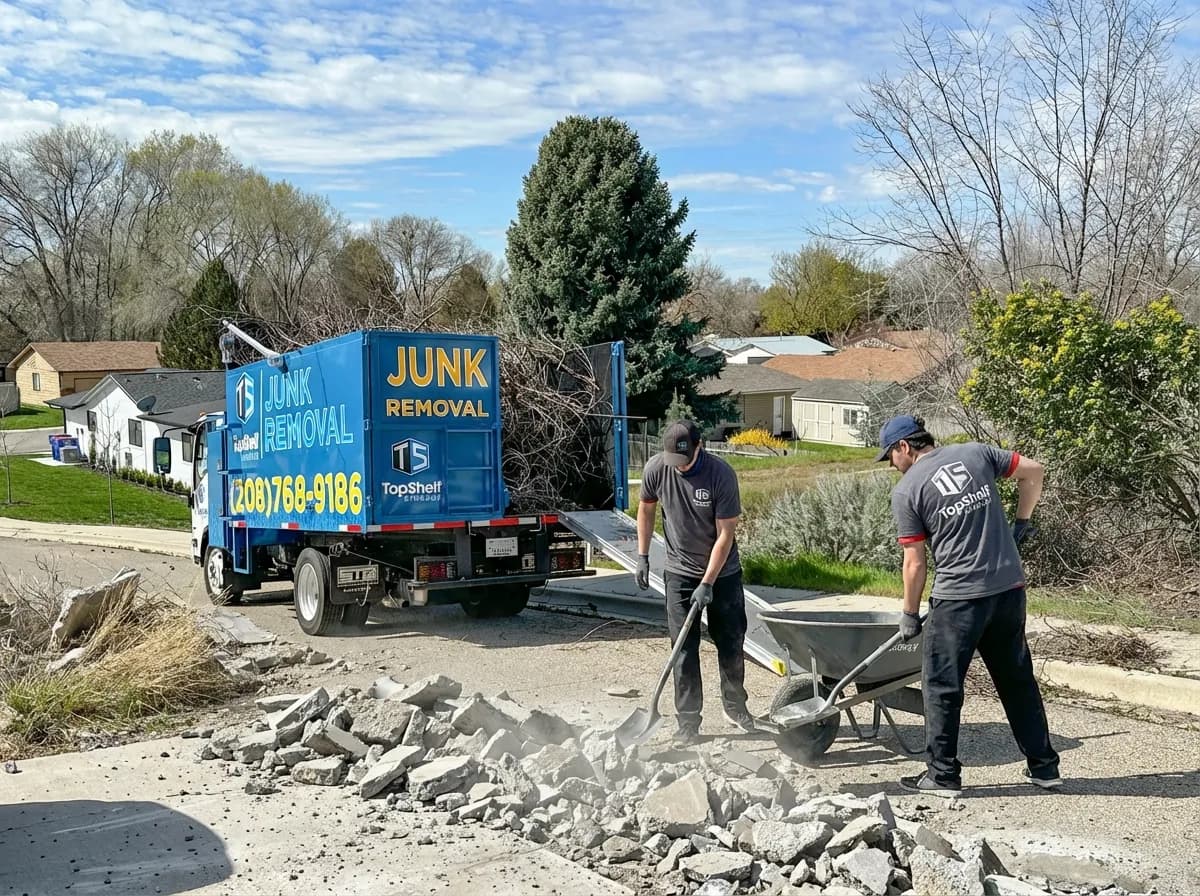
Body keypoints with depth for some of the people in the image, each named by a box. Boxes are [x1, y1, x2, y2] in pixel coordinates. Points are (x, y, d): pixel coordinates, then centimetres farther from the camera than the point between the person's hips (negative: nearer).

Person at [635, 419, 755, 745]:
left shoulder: (721, 474, -22)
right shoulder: (655, 469, -14)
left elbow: (725, 534, -19)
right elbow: (646, 509, 6)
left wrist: (708, 583, -20)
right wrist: (642, 556, 5)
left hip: (722, 572, -1)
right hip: (680, 572, 1)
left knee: (731, 644, 10)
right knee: (684, 649, 0)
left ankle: (735, 706, 32)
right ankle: (688, 721, 9)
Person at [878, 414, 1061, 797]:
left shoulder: (906, 490, -5)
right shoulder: (975, 452, 8)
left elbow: (915, 564, -4)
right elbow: (1034, 471, 11)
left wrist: (910, 616, 6)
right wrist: (1021, 523, 20)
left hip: (958, 597, -6)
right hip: (1010, 588, 6)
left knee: (941, 686, 7)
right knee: (1018, 680, 18)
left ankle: (942, 775, 12)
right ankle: (1044, 766, 26)